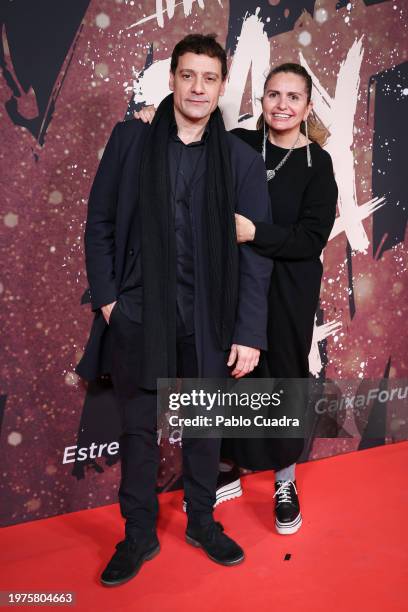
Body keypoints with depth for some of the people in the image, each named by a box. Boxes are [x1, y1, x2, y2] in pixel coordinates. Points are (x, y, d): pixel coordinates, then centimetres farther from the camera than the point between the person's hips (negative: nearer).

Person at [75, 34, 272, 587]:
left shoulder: (242, 159, 0)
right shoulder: (130, 140, 1)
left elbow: (255, 253, -2)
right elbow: (99, 223, 4)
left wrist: (249, 333, -7)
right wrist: (105, 296, -4)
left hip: (208, 320, 0)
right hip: (138, 314, 0)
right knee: (139, 429, 11)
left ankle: (202, 522, 36)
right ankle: (139, 534, 30)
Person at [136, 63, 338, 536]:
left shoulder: (317, 163, -5)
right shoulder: (237, 145, 2)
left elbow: (313, 238, -12)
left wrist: (255, 233, -26)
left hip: (287, 291, -2)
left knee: (281, 377, 9)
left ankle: (285, 481, 29)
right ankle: (232, 466, 32)